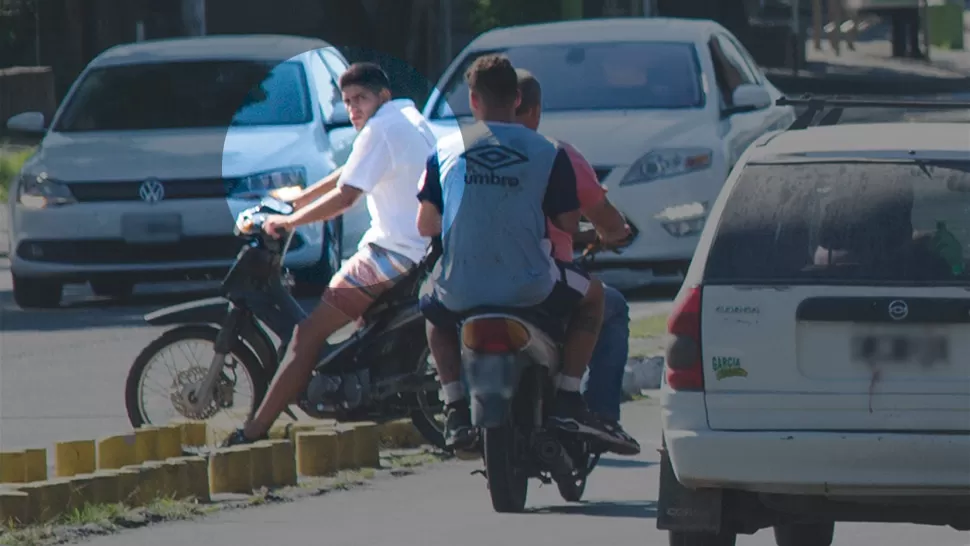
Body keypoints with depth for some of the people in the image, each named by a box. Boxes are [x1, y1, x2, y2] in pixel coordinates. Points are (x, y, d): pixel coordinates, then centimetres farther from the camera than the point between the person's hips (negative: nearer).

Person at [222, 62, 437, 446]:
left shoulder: (380, 130, -13)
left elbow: (345, 196, -19)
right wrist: (298, 199, 26)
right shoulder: (410, 117, 18)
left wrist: (288, 221, -9)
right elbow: (354, 174, 26)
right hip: (427, 249, 10)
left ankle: (255, 430, -14)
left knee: (310, 332, -10)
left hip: (393, 253, -10)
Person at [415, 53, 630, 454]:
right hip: (528, 286, -1)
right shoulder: (547, 153, -1)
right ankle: (566, 399, 16)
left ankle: (456, 409, 18)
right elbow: (568, 225, 1)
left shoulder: (446, 150, 3)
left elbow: (425, 226, 6)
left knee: (434, 313, 36)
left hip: (461, 289, 1)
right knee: (591, 296, 28)